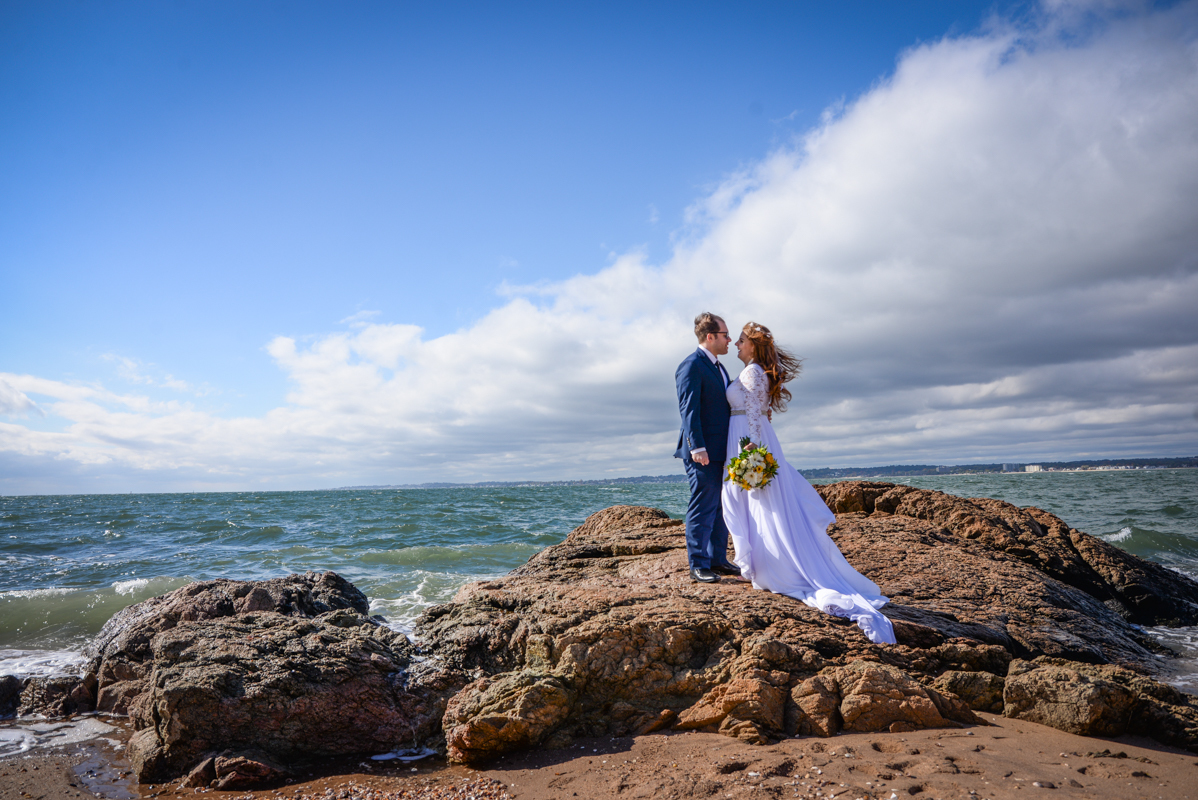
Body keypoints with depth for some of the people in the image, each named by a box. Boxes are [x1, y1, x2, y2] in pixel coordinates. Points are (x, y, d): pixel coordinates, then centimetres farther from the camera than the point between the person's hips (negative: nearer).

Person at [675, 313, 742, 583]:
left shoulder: (718, 367, 18)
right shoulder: (692, 366, -11)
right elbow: (688, 409, -18)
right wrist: (697, 447, -23)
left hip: (722, 451, 9)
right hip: (703, 452, -9)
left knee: (721, 508, 13)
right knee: (702, 508, -4)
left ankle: (717, 559, 23)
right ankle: (698, 565, 4)